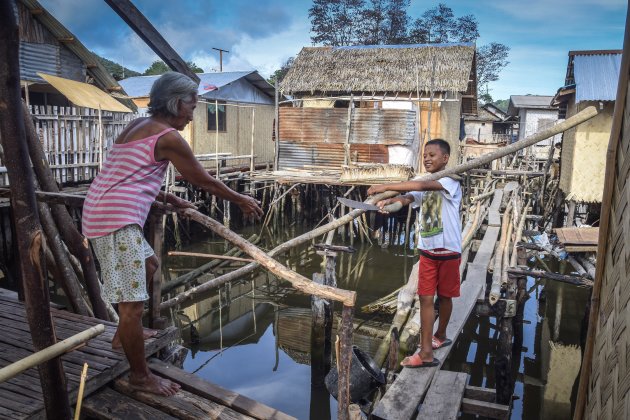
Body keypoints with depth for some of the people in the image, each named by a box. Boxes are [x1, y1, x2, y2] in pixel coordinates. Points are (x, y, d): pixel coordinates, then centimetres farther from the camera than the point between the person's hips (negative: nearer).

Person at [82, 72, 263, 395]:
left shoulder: (137, 126, 17)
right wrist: (242, 201, 11)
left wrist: (169, 199, 29)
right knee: (132, 304, -3)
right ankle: (140, 376, 11)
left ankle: (123, 335, 41)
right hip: (117, 222, -11)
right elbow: (204, 182, -2)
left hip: (99, 215, 11)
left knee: (149, 264, 29)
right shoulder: (169, 138, -10)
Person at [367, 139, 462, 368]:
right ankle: (426, 351, 6)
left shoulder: (450, 181, -13)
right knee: (426, 298, 1)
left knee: (444, 296, 13)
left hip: (448, 251, -5)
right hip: (427, 250, 5)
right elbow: (408, 198, -13)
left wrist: (385, 186, -34)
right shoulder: (424, 188, 7)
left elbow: (420, 185, -32)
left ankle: (440, 335, 33)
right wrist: (389, 201, -35)